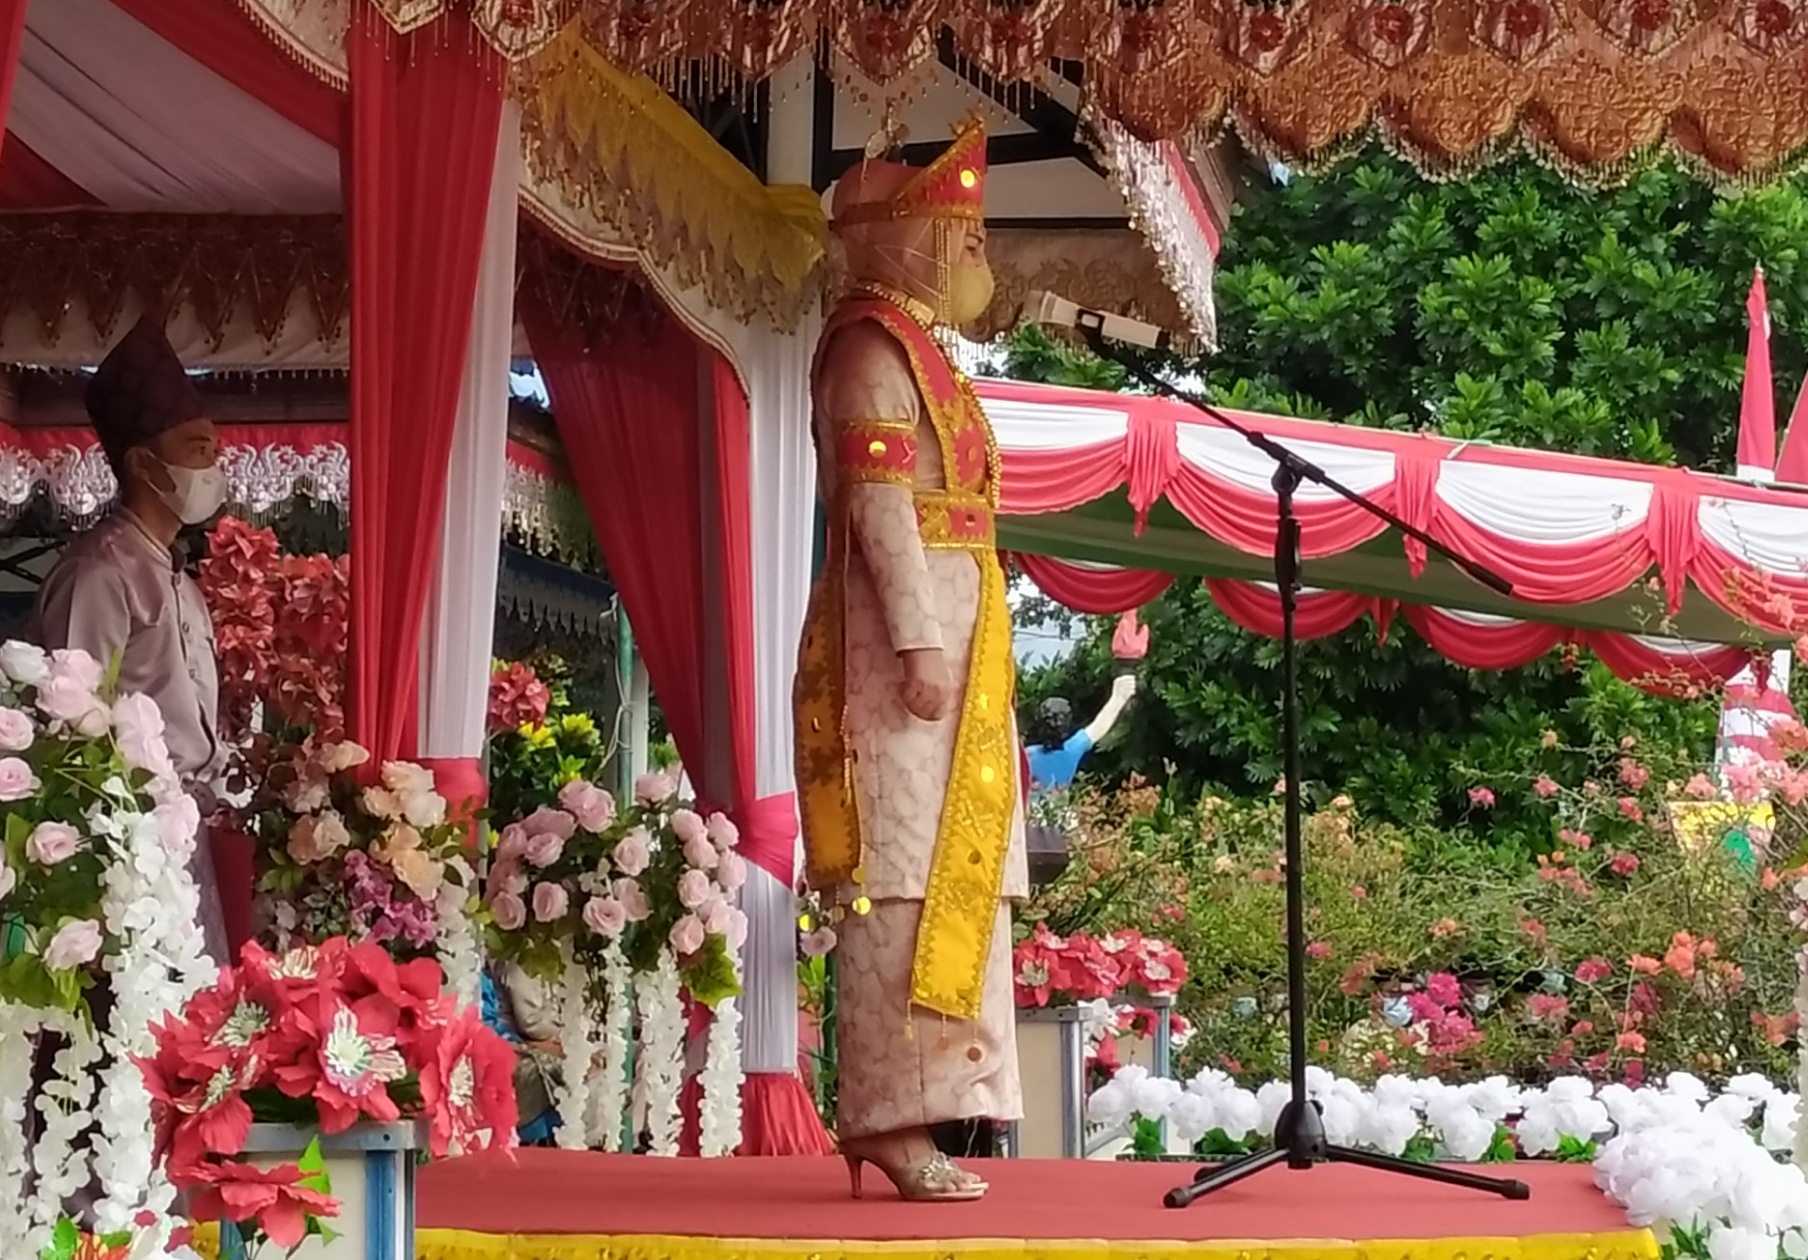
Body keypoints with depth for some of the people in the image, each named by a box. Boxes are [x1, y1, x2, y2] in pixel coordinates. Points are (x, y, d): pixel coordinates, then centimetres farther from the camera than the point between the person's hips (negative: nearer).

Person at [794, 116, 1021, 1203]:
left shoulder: (913, 346, 22)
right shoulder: (874, 341, -8)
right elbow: (880, 501, -17)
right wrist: (919, 642, -23)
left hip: (949, 629, 10)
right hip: (915, 626, -10)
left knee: (942, 871, 8)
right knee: (907, 875, -12)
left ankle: (898, 1112, 9)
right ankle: (892, 1116, -14)